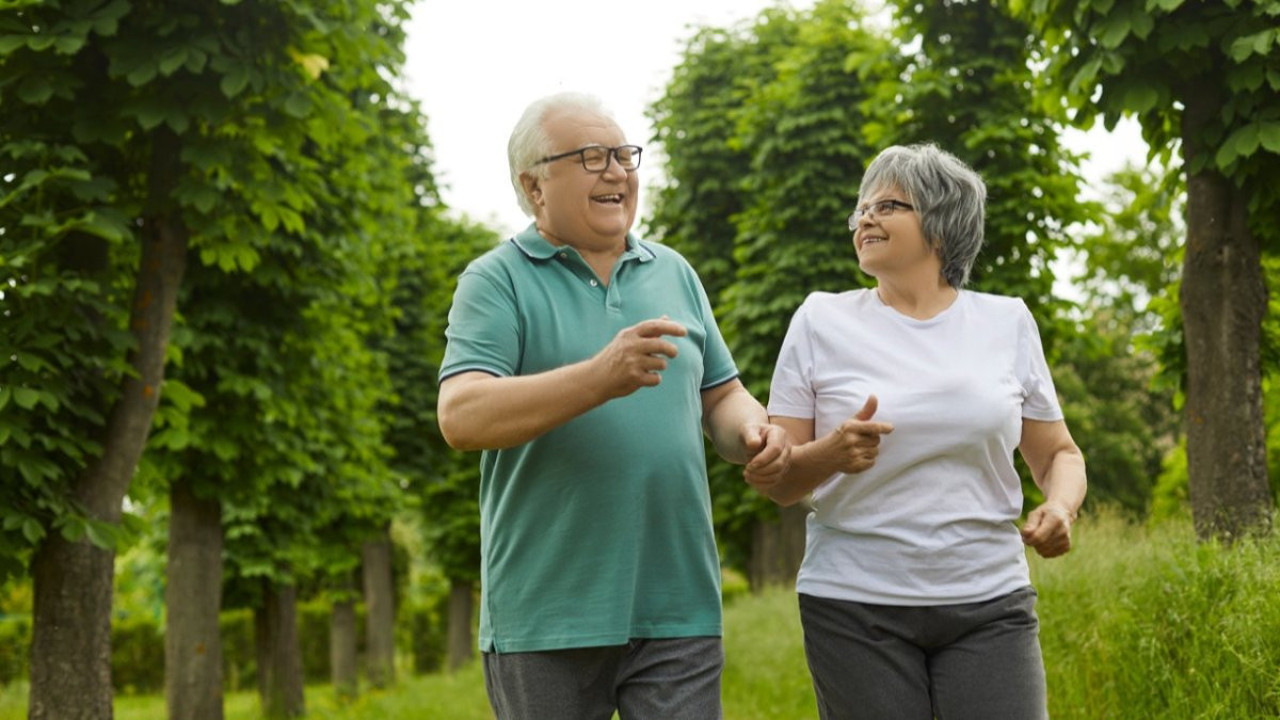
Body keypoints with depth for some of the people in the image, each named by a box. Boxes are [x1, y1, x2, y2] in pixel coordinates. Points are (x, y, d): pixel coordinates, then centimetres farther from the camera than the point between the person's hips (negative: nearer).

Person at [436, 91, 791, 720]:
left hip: (679, 611, 4)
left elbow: (720, 396, 20)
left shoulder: (674, 273, 15)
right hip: (546, 615, -3)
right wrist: (600, 378, -28)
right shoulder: (496, 282, -2)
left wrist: (755, 431, -4)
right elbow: (461, 417, -16)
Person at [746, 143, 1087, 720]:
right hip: (855, 607, -1)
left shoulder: (1007, 322, 8)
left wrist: (1061, 509, -7)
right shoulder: (822, 320, 3)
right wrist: (829, 454, -19)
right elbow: (772, 480, 3)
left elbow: (1058, 453, 15)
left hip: (989, 605, 1)